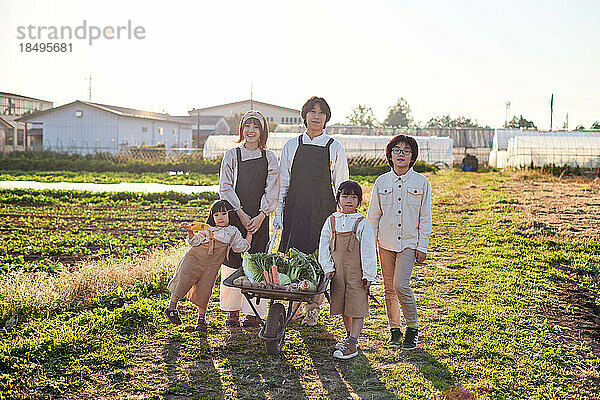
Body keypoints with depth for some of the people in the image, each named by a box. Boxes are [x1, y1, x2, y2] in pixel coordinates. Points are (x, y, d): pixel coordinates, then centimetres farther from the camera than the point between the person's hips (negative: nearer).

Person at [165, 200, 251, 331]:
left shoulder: (234, 232, 9)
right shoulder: (207, 230, 4)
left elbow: (242, 247, 13)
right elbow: (194, 241, 4)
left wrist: (250, 233, 12)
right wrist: (190, 232, -13)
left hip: (211, 266, 1)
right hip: (194, 259, -1)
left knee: (204, 290, -4)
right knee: (183, 282, -7)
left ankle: (201, 317, 14)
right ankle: (172, 307, 15)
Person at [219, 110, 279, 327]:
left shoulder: (269, 158, 7)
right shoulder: (232, 155, 5)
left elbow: (272, 191, 2)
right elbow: (225, 189, 0)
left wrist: (260, 216, -10)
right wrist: (241, 213, -10)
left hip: (259, 218, 0)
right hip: (234, 214, 0)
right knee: (232, 260, 1)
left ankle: (253, 313, 9)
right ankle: (232, 311, 14)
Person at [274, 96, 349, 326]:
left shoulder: (334, 148, 3)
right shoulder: (291, 146, 8)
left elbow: (340, 186, 4)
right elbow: (283, 183, 11)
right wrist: (279, 212, 5)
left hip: (323, 210, -2)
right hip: (295, 209, 2)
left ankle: (313, 309, 15)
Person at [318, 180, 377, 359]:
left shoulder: (362, 223, -6)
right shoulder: (331, 221, 5)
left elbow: (368, 250, -6)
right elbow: (324, 246, 9)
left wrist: (368, 275, -8)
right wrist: (327, 268, 1)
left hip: (356, 272, -4)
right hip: (338, 271, 4)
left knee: (357, 306, -4)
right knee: (343, 305, 14)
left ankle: (352, 344, 0)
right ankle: (350, 336, 31)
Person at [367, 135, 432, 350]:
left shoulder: (421, 183, 0)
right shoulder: (381, 182, 4)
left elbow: (425, 218, 2)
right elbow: (373, 215, 8)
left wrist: (422, 247, -2)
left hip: (409, 243, -2)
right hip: (386, 243, 3)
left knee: (401, 285, -13)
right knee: (389, 287, 7)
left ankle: (412, 328, 7)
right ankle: (394, 329, 23)